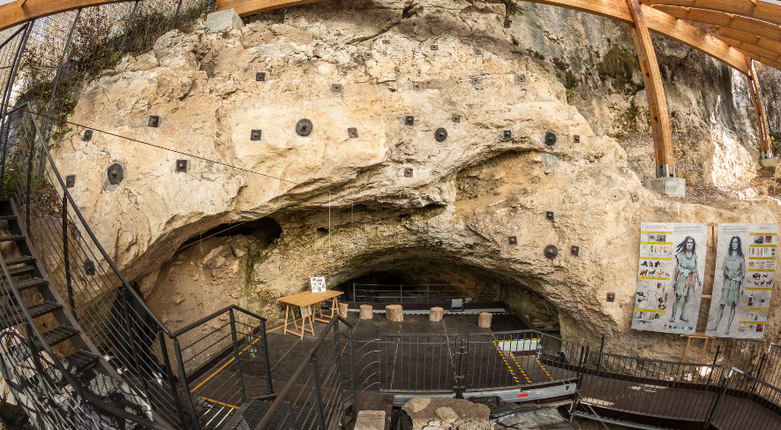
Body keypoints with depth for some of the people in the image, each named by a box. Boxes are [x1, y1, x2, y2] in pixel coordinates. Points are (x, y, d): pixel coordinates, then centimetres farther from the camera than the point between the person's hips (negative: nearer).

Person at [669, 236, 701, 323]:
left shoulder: (694, 256, 7)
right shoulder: (680, 255, -4)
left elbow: (696, 269, 14)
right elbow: (676, 268, -3)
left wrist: (698, 279, 10)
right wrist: (674, 280, -5)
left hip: (690, 279, 4)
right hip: (681, 279, -3)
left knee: (687, 298, 4)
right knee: (678, 298, -7)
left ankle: (683, 315, 16)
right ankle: (673, 316, -1)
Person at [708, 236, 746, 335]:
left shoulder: (741, 258, 0)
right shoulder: (727, 256, 7)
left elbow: (743, 273, 0)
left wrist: (742, 287, -3)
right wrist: (723, 283, 8)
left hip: (736, 283, -2)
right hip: (727, 282, 2)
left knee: (732, 306, 1)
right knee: (721, 304, 2)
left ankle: (728, 328, 5)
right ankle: (716, 325, 7)